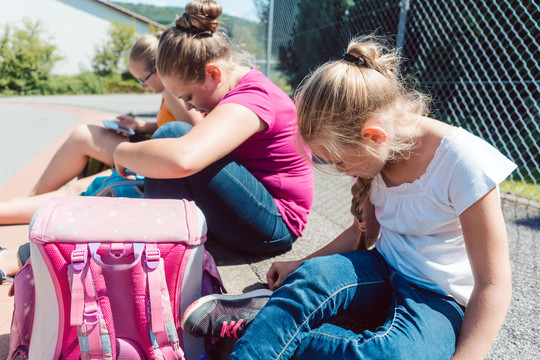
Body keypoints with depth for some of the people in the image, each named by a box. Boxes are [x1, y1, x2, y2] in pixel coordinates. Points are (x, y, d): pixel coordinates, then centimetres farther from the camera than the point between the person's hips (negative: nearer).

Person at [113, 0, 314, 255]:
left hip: (275, 226, -10)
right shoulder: (241, 85, 7)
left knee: (172, 134, -24)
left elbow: (183, 159, -42)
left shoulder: (251, 98, -25)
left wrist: (123, 152, -22)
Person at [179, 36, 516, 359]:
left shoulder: (463, 162, -22)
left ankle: (261, 320, -18)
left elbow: (493, 283, -17)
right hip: (382, 273, 5)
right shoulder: (381, 153, -2)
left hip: (438, 300, -4)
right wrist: (302, 266, 1)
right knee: (312, 277, -29)